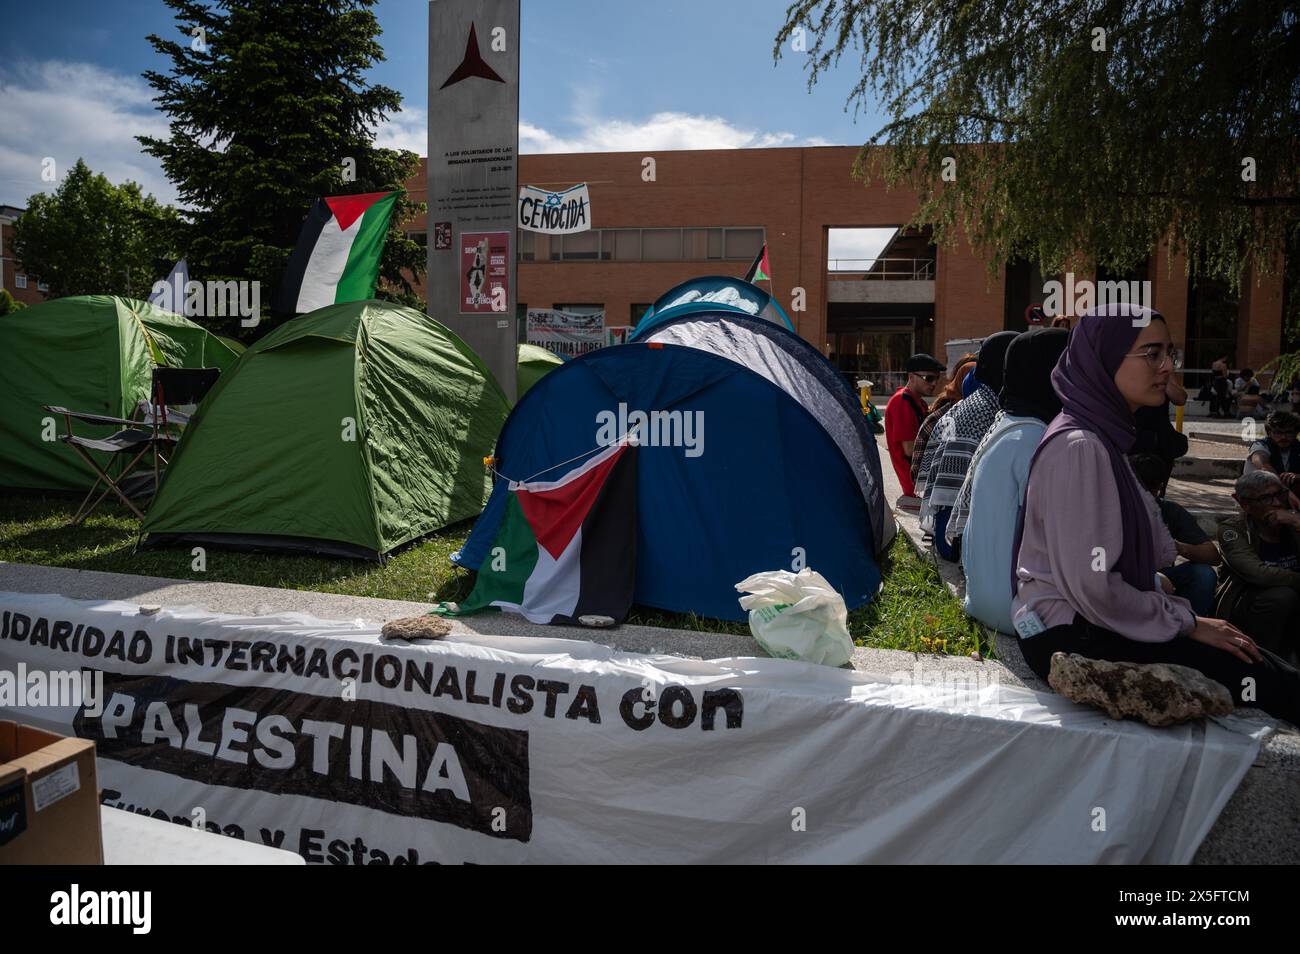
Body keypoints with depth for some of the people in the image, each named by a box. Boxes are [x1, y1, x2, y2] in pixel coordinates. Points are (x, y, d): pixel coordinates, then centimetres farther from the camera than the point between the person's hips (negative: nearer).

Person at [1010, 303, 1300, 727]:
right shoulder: (1079, 447, -18)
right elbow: (1090, 587, -22)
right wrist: (1186, 623, -11)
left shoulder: (1106, 436, 13)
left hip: (1099, 622, 9)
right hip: (1070, 638, -9)